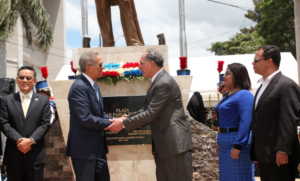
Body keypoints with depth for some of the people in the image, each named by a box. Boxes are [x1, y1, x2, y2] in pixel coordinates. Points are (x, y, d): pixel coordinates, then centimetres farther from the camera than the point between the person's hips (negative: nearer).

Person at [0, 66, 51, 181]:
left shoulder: (43, 100, 4)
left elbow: (45, 124, -3)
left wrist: (31, 140, -15)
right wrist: (18, 140, -15)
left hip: (35, 154, 0)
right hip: (13, 153, 1)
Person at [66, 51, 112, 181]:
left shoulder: (93, 85, 12)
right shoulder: (79, 87, -18)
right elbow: (85, 119, -25)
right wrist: (110, 124, -17)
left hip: (97, 147, 9)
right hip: (84, 148, -9)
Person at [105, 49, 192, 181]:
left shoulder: (164, 83, -18)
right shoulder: (158, 82, 13)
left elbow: (151, 113, -20)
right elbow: (146, 110, 14)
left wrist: (124, 123, -13)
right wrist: (125, 120, 2)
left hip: (176, 142, -10)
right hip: (163, 144, 10)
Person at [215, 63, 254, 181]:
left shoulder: (244, 95, -14)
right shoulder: (229, 95, 13)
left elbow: (246, 121, -22)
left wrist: (237, 146, -25)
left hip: (238, 142, -9)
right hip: (226, 143, 9)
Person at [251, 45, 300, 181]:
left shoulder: (286, 85, -12)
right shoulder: (263, 86, 16)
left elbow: (289, 121, -18)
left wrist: (283, 150, -21)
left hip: (279, 156, -8)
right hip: (263, 155, 9)